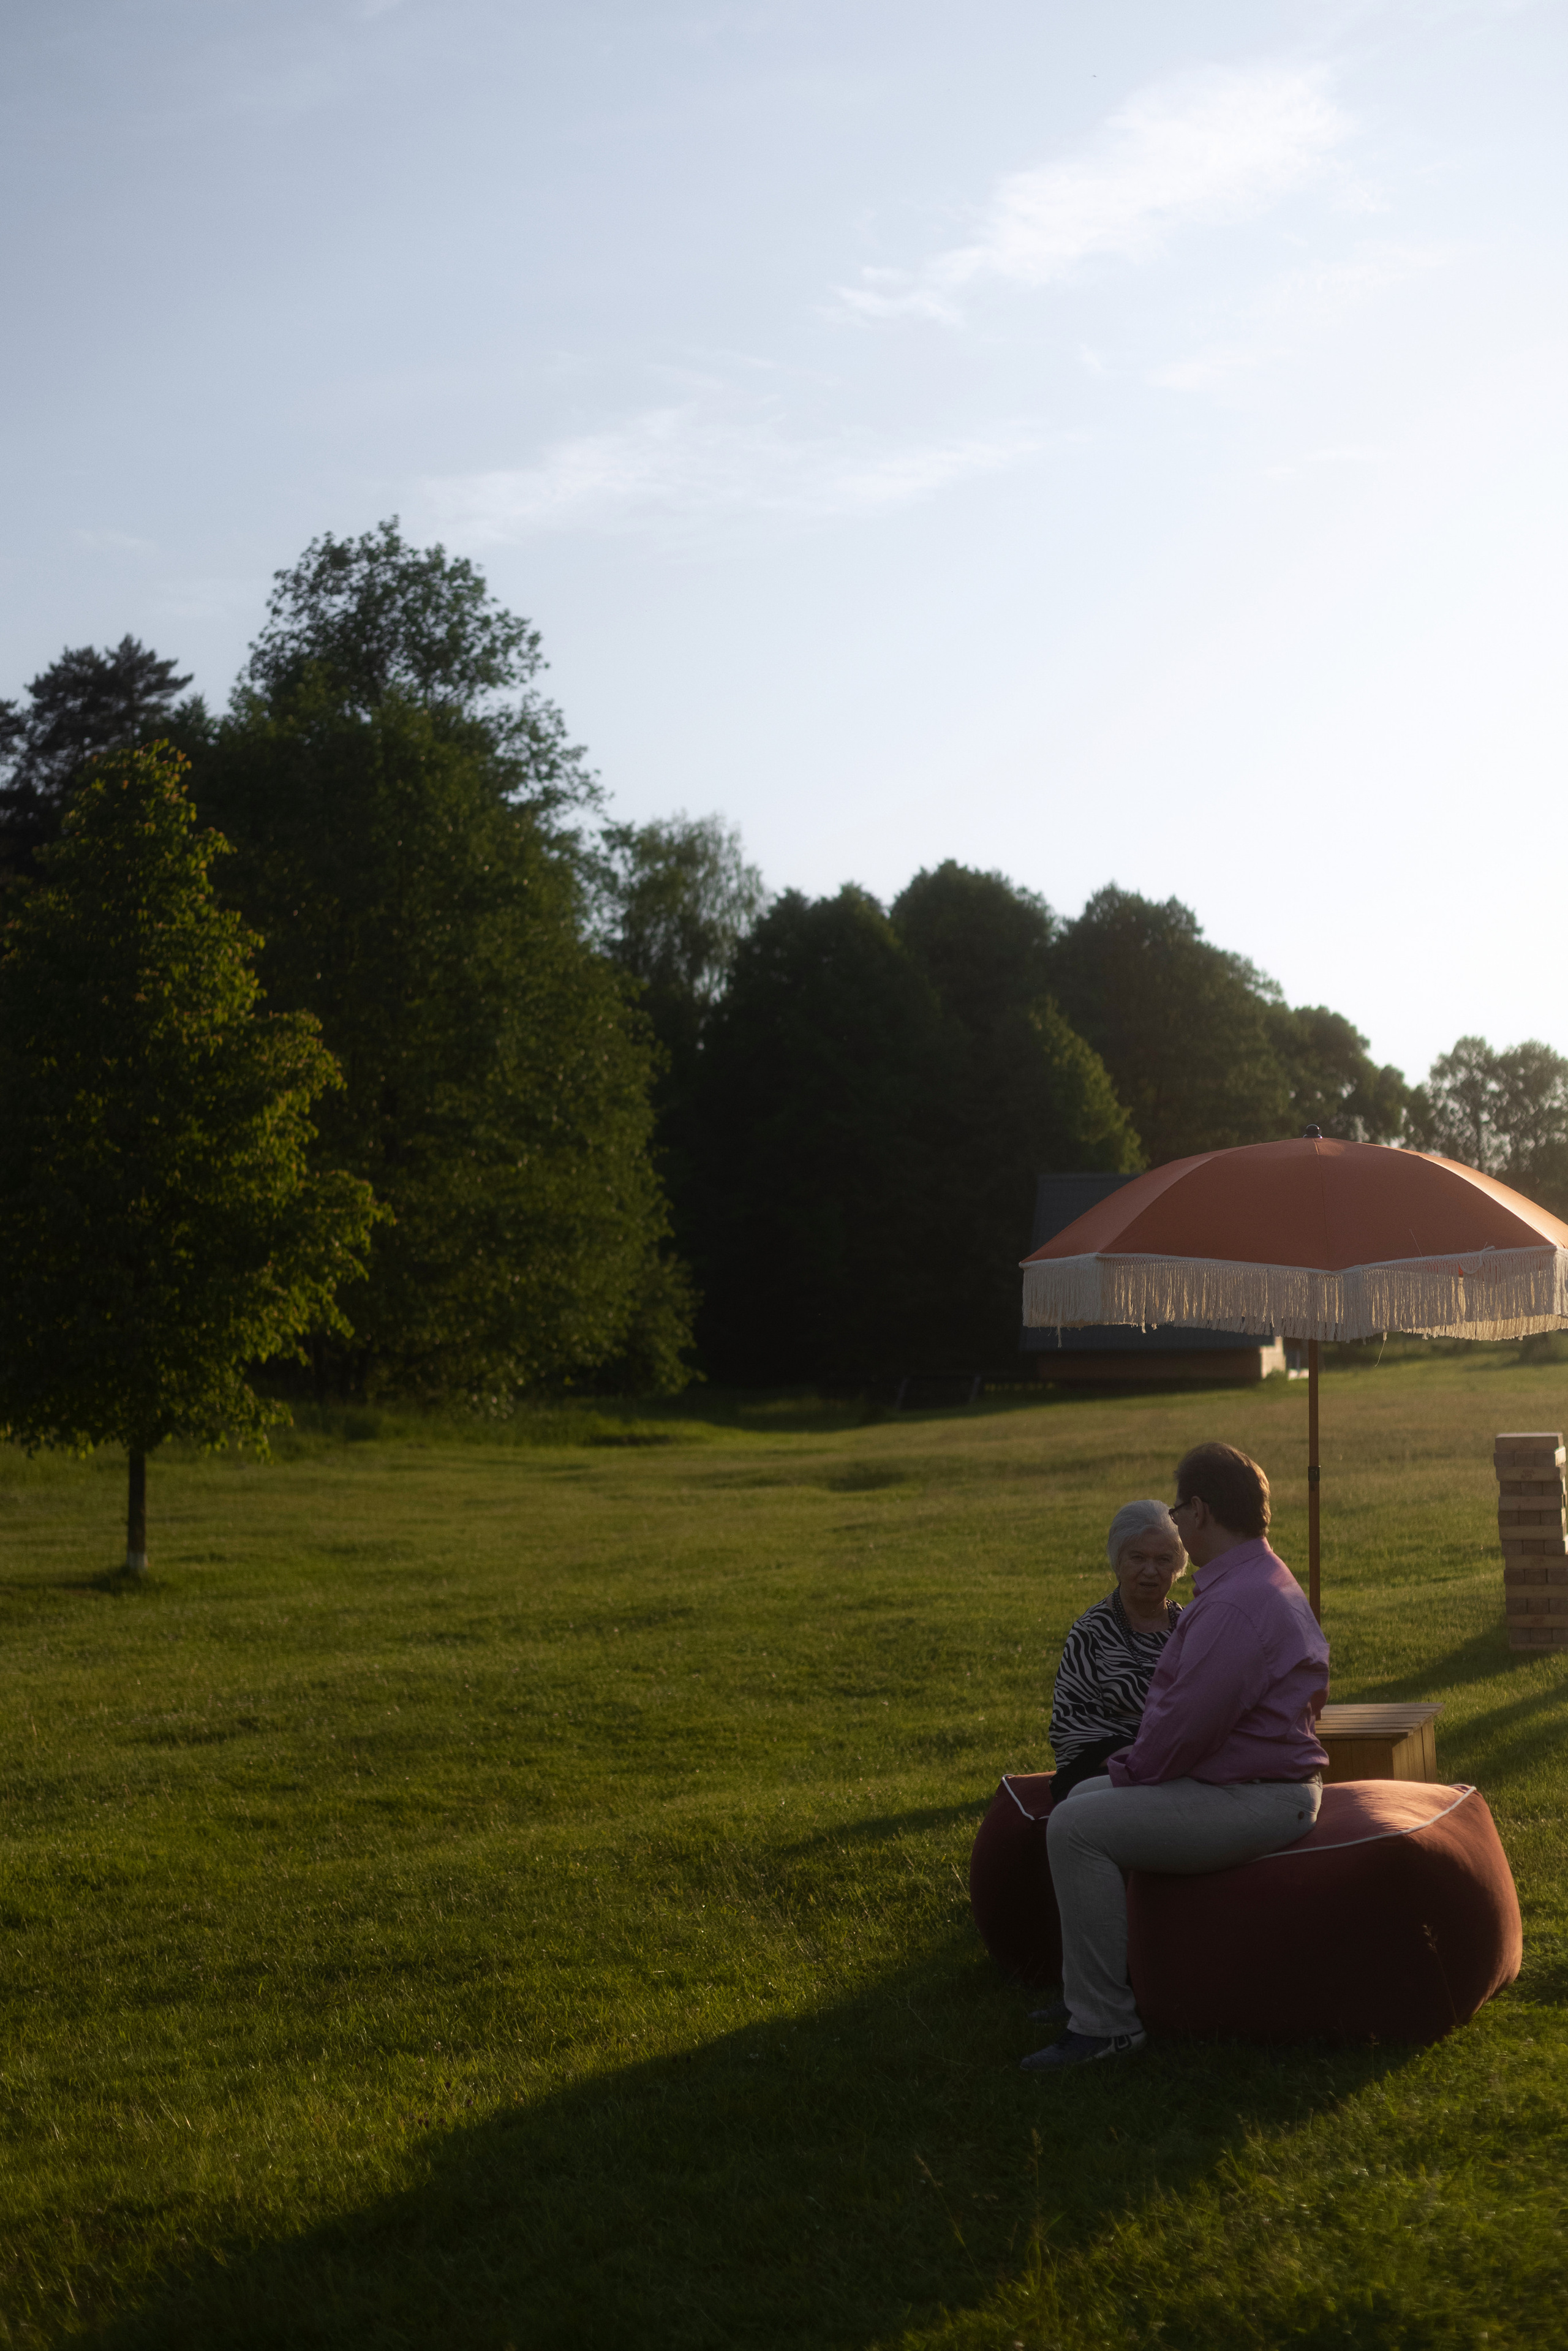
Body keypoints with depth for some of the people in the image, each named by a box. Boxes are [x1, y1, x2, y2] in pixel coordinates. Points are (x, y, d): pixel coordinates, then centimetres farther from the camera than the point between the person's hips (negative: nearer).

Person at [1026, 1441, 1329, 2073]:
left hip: (1252, 1802, -12)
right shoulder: (1264, 1578, 14)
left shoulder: (1234, 1606, -24)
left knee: (1076, 1829, -17)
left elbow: (1187, 1722, -26)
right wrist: (1134, 1767, 13)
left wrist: (1133, 1771, -7)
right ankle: (1089, 1987, 25)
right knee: (1084, 1798, 20)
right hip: (1252, 1777, 12)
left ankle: (1104, 2022, -12)